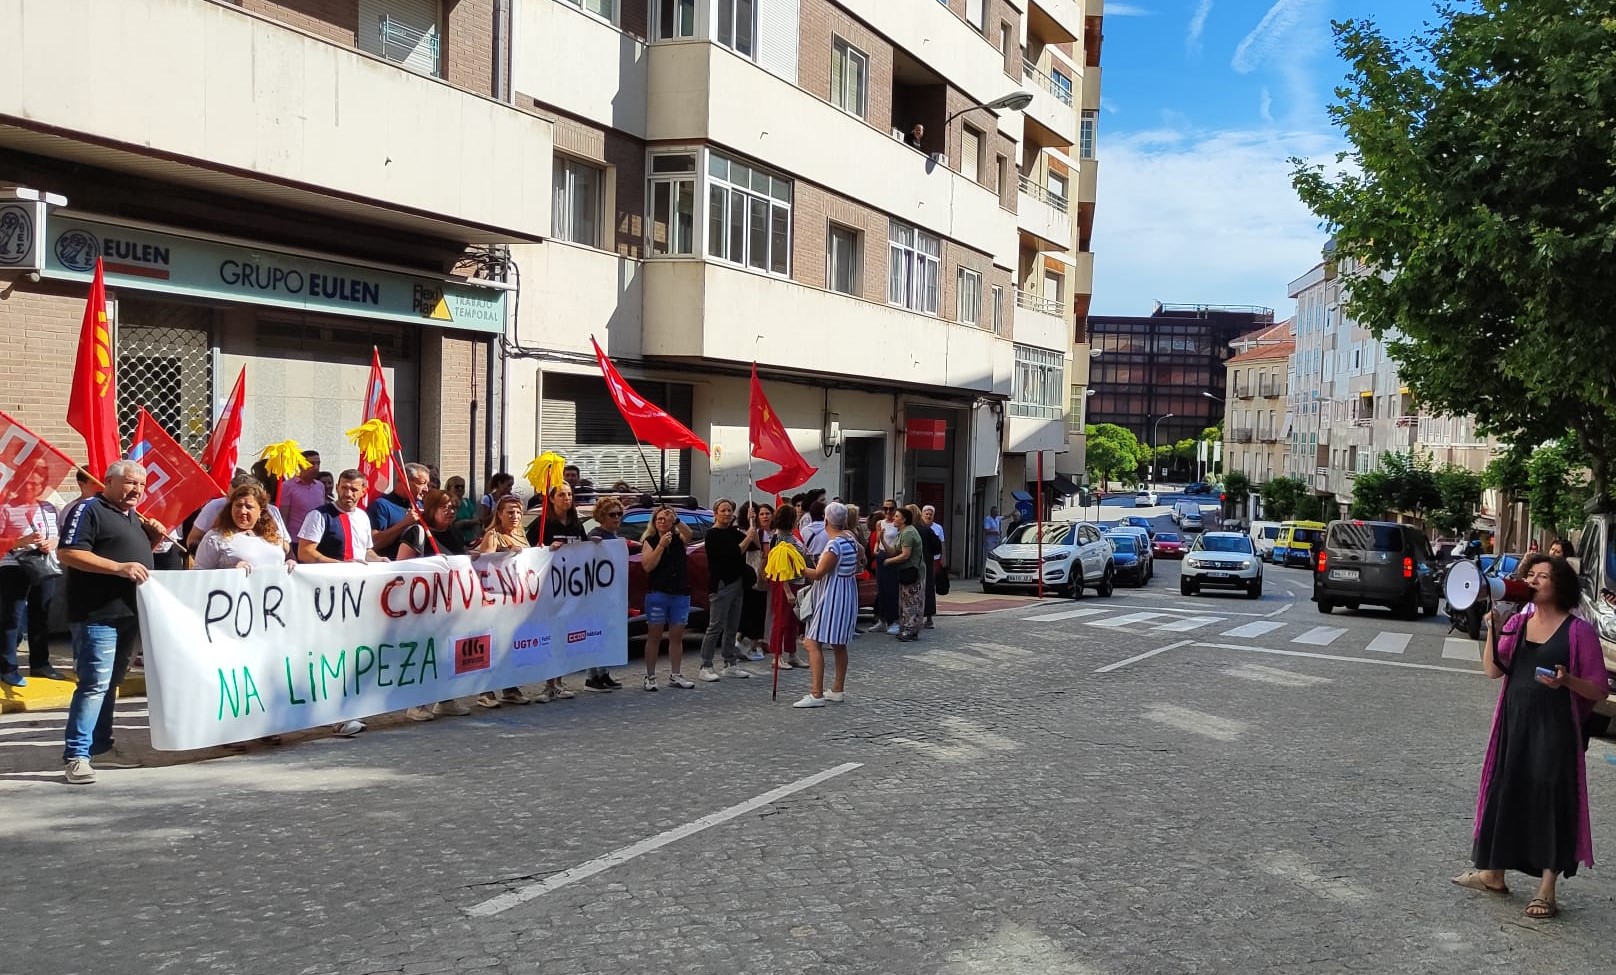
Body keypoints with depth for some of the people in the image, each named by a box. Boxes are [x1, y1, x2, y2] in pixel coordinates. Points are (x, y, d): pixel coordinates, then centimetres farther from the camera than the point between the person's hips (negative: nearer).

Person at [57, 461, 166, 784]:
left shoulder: (132, 516, 18)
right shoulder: (89, 510, -8)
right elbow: (67, 553, -19)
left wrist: (153, 537, 11)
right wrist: (118, 567, -26)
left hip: (128, 614, 9)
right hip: (97, 615, -9)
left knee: (110, 683, 15)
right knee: (94, 684, -11)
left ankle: (101, 746, 24)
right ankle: (75, 756, -7)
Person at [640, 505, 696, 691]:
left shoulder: (679, 539, 8)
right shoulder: (649, 541, 3)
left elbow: (689, 534, -15)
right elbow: (647, 566, -10)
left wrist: (676, 520, -30)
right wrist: (661, 545, -15)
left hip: (681, 594, 3)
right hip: (657, 594, -2)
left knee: (677, 636, 8)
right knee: (654, 636, 1)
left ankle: (675, 676, 16)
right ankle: (650, 677, 5)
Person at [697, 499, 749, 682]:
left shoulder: (733, 532, 13)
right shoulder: (712, 534, -8)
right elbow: (730, 555, -16)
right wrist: (746, 539, -14)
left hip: (736, 583, 7)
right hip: (721, 584, -7)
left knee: (732, 627, 11)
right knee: (716, 627, -8)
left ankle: (730, 665, 18)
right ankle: (705, 668, -4)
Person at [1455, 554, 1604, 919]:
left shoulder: (1579, 631, -6)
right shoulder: (1518, 622, 8)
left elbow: (1598, 690, -5)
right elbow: (1493, 670, 1)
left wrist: (1567, 681, -24)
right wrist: (1492, 630, -11)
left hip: (1555, 729, -5)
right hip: (1513, 724, 5)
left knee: (1549, 800, -3)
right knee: (1504, 794, 11)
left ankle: (1546, 891, 7)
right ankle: (1493, 874, 26)